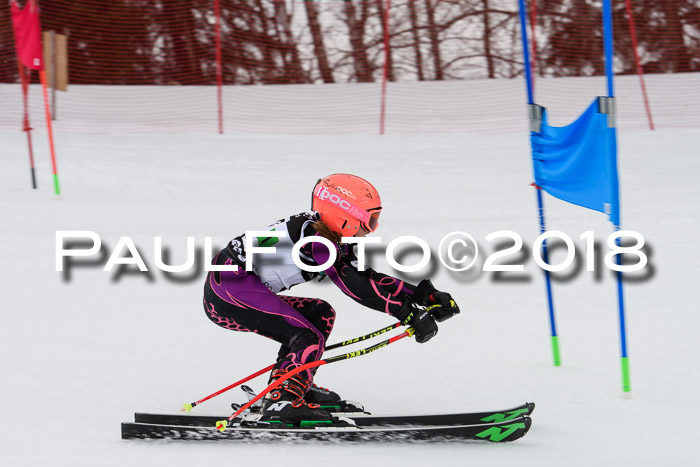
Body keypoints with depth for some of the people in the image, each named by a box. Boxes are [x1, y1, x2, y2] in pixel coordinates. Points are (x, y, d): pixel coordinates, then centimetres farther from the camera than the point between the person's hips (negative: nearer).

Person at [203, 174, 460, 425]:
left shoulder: (333, 241, 12)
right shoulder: (314, 236, -18)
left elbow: (367, 277, 13)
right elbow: (353, 286, -23)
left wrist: (425, 294, 6)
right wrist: (409, 313, -25)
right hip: (227, 289, -11)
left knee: (321, 315, 15)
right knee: (308, 337, -16)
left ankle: (298, 386, 13)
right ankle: (282, 401, -25)